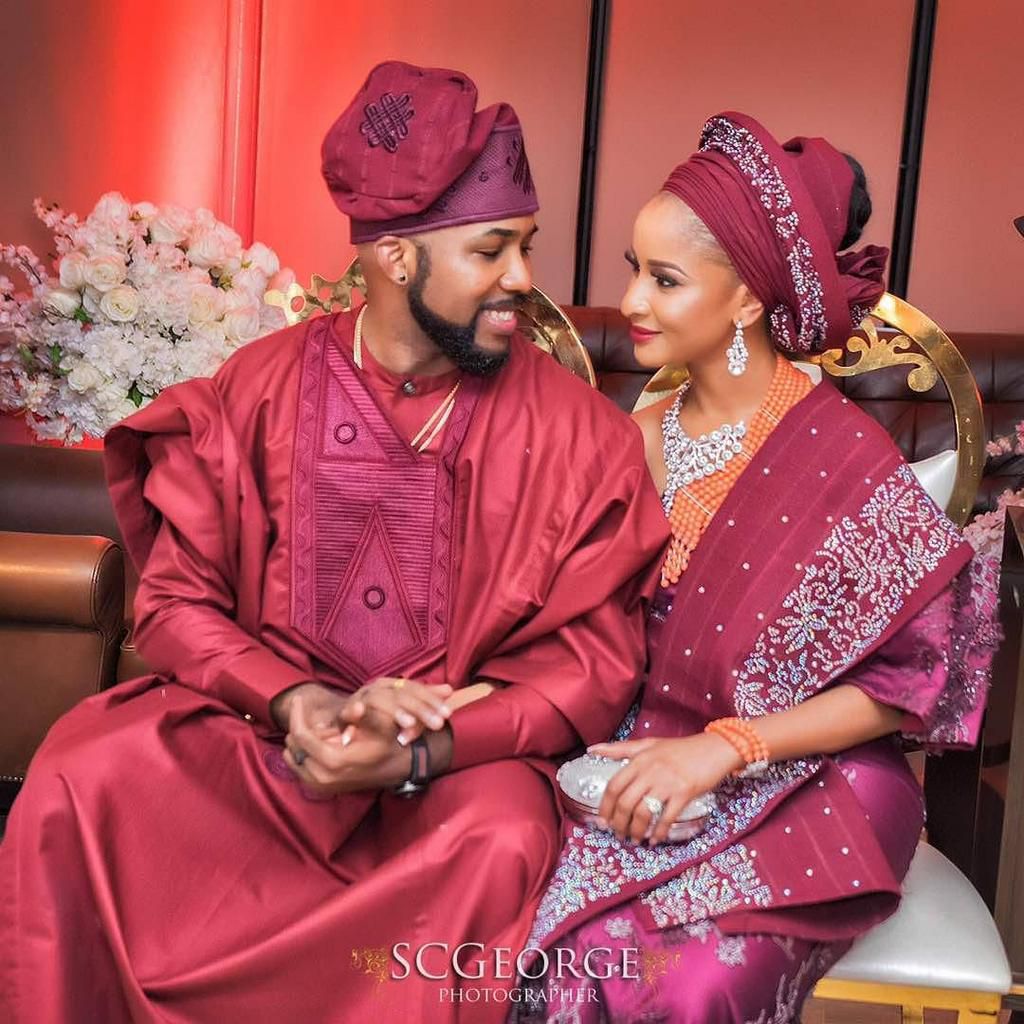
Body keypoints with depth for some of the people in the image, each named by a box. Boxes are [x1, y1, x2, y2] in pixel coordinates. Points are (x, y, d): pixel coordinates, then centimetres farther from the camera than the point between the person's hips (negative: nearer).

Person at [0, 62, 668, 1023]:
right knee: (80, 781, -22)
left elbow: (593, 662, -7)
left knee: (502, 843, -31)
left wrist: (419, 750, -22)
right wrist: (295, 703, -19)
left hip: (462, 751, -1)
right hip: (252, 721, 2)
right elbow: (176, 602, 0)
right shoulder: (254, 390, -3)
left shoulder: (575, 430, -7)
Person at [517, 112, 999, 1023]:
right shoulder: (644, 438, 3)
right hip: (649, 760, 4)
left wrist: (728, 746, -19)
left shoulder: (841, 454, -13)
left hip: (803, 782, -3)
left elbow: (915, 675, -11)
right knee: (559, 948, -23)